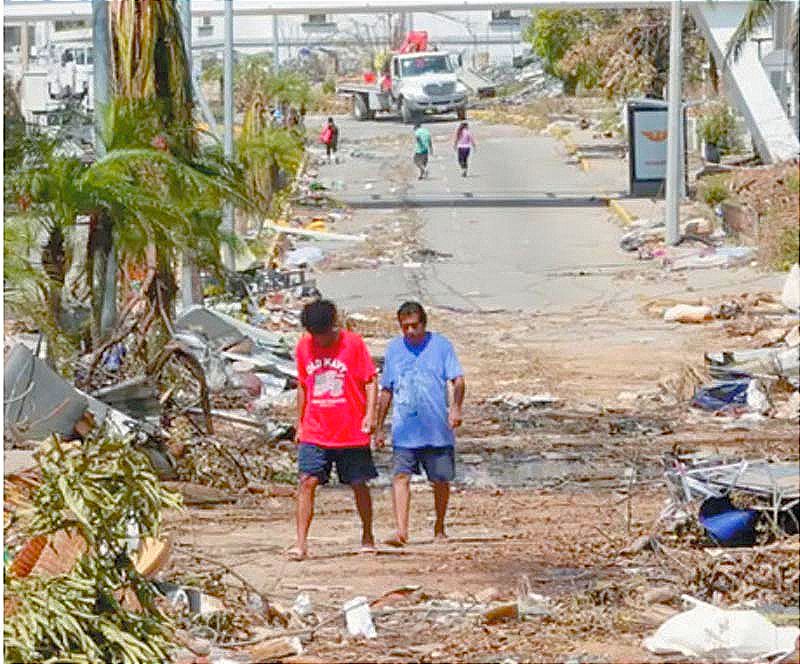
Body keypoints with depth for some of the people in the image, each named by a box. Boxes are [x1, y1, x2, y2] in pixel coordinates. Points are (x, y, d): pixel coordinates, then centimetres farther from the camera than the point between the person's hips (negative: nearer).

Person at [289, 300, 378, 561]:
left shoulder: (353, 343, -5)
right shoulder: (303, 347, 5)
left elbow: (370, 380, -1)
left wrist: (370, 414, -14)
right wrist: (299, 424, 15)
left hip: (352, 432, -2)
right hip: (314, 433, 2)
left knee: (359, 485, 7)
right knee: (307, 482, -11)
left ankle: (367, 537, 26)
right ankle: (301, 543, -13)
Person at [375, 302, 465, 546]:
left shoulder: (441, 345, 2)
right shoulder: (394, 349, 11)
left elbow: (458, 380, -4)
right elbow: (386, 391, 17)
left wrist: (456, 407, -23)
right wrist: (379, 427, 16)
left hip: (438, 429, -1)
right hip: (404, 430, 1)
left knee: (441, 480, 6)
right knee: (401, 476, -14)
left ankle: (439, 526, 27)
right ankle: (401, 530, -19)